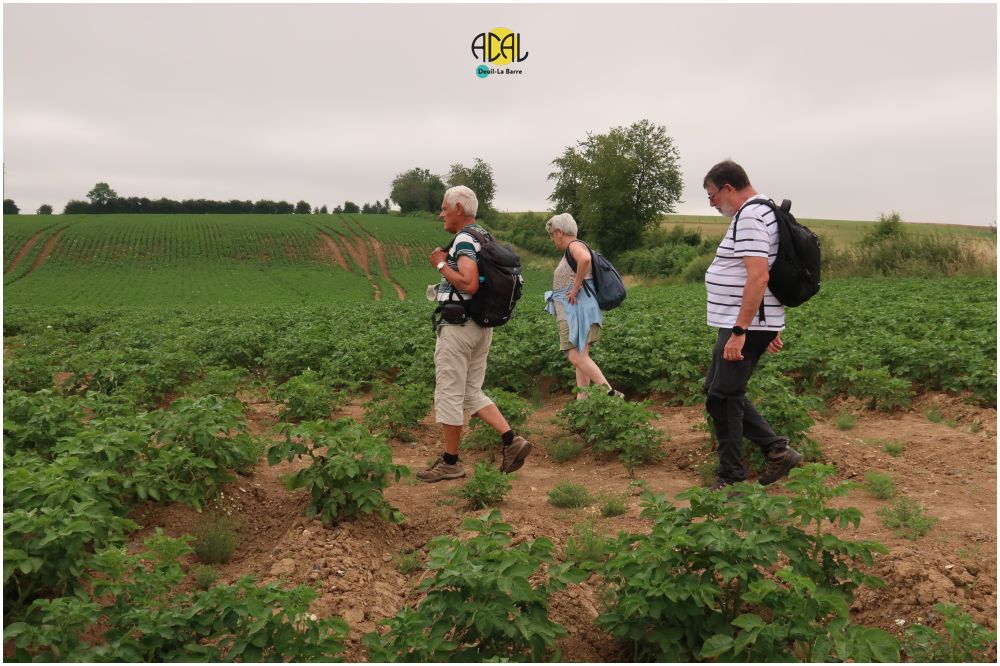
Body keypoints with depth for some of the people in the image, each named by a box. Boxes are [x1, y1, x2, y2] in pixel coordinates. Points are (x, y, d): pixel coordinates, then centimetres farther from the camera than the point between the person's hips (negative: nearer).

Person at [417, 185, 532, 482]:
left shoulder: (464, 239, -15)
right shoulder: (484, 237, 15)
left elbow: (469, 284, -28)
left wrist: (441, 264, -14)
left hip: (458, 327, -10)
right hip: (481, 325, 10)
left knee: (449, 394, 1)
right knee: (472, 392, 16)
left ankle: (450, 462, 11)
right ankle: (512, 440, 7)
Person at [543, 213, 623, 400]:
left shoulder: (574, 245, -10)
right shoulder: (572, 249, 20)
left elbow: (585, 259, -33)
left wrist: (576, 287, -25)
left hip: (576, 308, -11)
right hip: (571, 310, 11)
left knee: (576, 356, -16)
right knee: (580, 356, 9)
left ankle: (610, 392, -19)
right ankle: (582, 399, 11)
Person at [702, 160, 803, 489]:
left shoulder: (749, 217, -16)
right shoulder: (763, 212, 17)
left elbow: (758, 278, -27)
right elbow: (764, 275, 21)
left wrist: (739, 331, -27)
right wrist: (771, 328, 23)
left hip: (745, 327, -11)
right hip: (758, 323, 11)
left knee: (722, 398, -3)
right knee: (720, 391, 16)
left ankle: (732, 479, 8)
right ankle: (777, 449, 18)